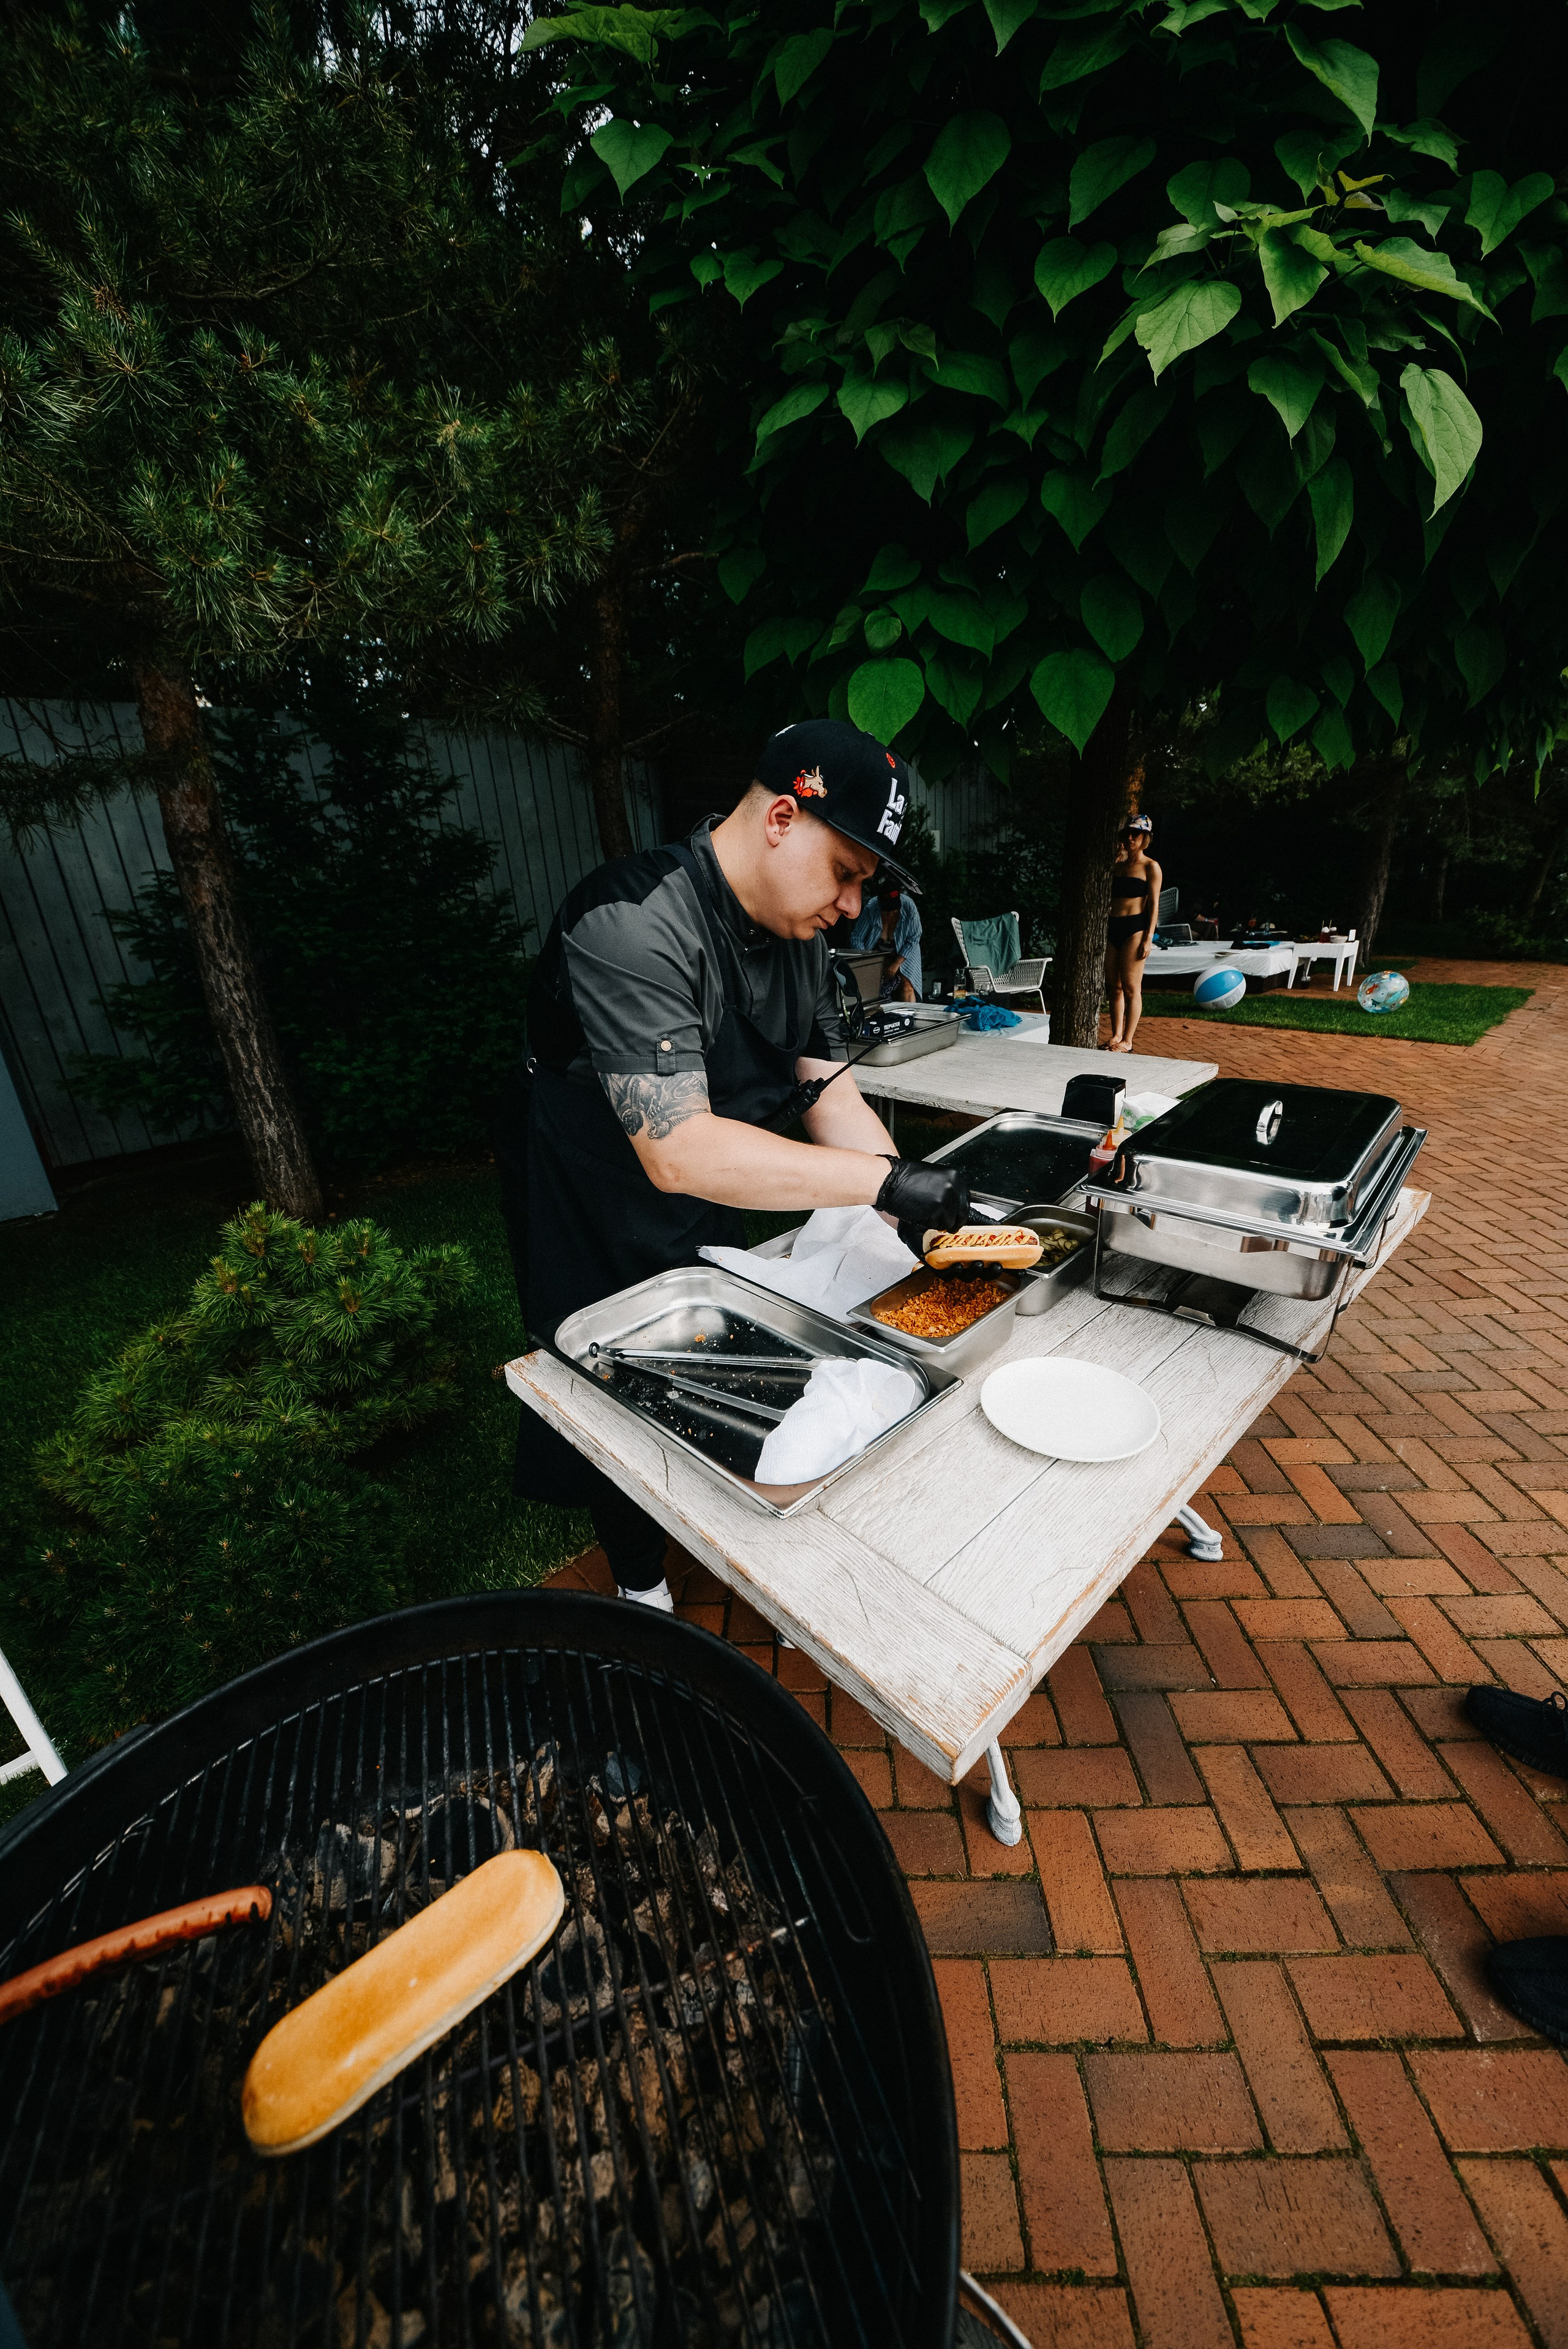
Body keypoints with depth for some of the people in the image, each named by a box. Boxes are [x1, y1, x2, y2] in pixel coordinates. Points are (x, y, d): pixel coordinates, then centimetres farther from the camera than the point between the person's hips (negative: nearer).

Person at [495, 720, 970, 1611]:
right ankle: (642, 1587, 41)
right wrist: (886, 1180, -41)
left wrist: (920, 1213, -19)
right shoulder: (635, 924, -33)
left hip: (711, 1207, 7)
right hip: (595, 1220, -7)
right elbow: (678, 1150, -42)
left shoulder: (801, 933, -6)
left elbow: (831, 1090, -6)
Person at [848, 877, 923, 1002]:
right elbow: (856, 938, -16)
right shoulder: (871, 908, -23)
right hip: (877, 953, 1)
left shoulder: (909, 906, -23)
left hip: (904, 952, -1)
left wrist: (897, 964, -22)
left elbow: (914, 939, -16)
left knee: (907, 985, -21)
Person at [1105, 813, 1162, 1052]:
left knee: (1131, 988, -5)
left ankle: (1127, 1041, -2)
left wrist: (1148, 939, -14)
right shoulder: (1117, 865, 18)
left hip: (1134, 928, -6)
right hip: (1113, 927, 6)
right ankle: (1116, 1036, 15)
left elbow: (1154, 905, -6)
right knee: (1114, 987, 7)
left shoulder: (1150, 867, 0)